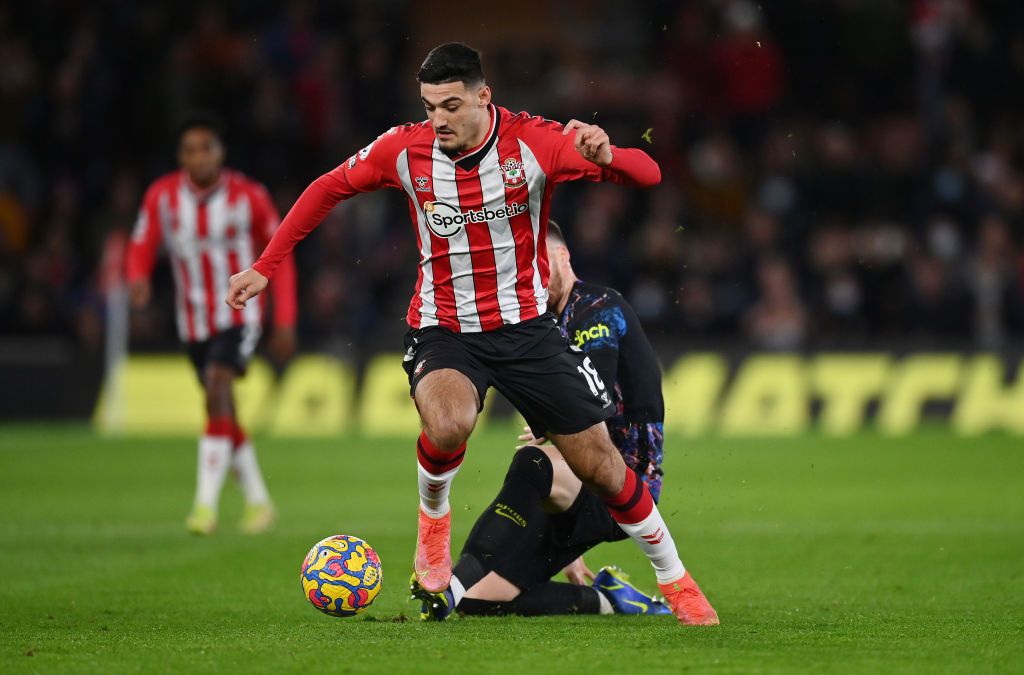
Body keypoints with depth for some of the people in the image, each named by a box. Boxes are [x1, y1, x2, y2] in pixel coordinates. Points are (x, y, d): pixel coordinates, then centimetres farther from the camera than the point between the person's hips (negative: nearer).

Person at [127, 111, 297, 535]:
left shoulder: (248, 197, -11)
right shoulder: (162, 196, -6)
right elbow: (141, 249, -2)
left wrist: (285, 322, -2)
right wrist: (138, 280, -26)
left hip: (239, 317, -4)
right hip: (194, 323, 4)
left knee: (217, 388, -25)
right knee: (225, 416, 12)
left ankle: (206, 504, -30)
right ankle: (258, 501, 30)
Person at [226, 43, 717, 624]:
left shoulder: (533, 143, -15)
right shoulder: (405, 150, -10)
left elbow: (648, 175, -19)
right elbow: (329, 189, 7)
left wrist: (606, 156, -42)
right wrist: (265, 267, 5)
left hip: (527, 325, 0)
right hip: (444, 331, 0)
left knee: (599, 463, 0)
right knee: (449, 424, -33)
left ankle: (676, 581, 22)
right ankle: (433, 517, 0)